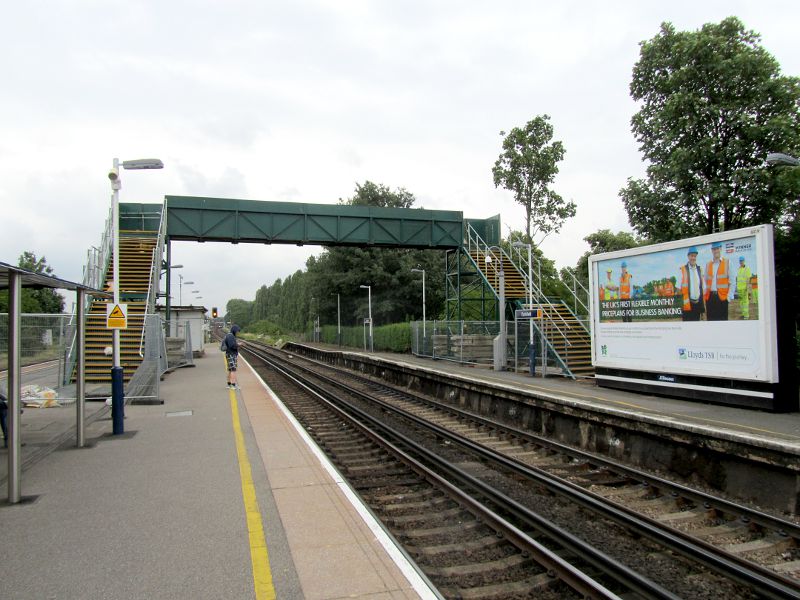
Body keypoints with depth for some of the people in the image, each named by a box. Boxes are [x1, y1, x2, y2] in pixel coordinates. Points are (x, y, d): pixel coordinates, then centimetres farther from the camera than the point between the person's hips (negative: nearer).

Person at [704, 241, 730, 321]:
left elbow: (731, 280, -1)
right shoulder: (708, 264, 12)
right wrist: (705, 294, 5)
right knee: (711, 318, 4)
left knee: (722, 318, -1)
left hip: (722, 296, -3)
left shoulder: (727, 262, 2)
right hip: (710, 297, 3)